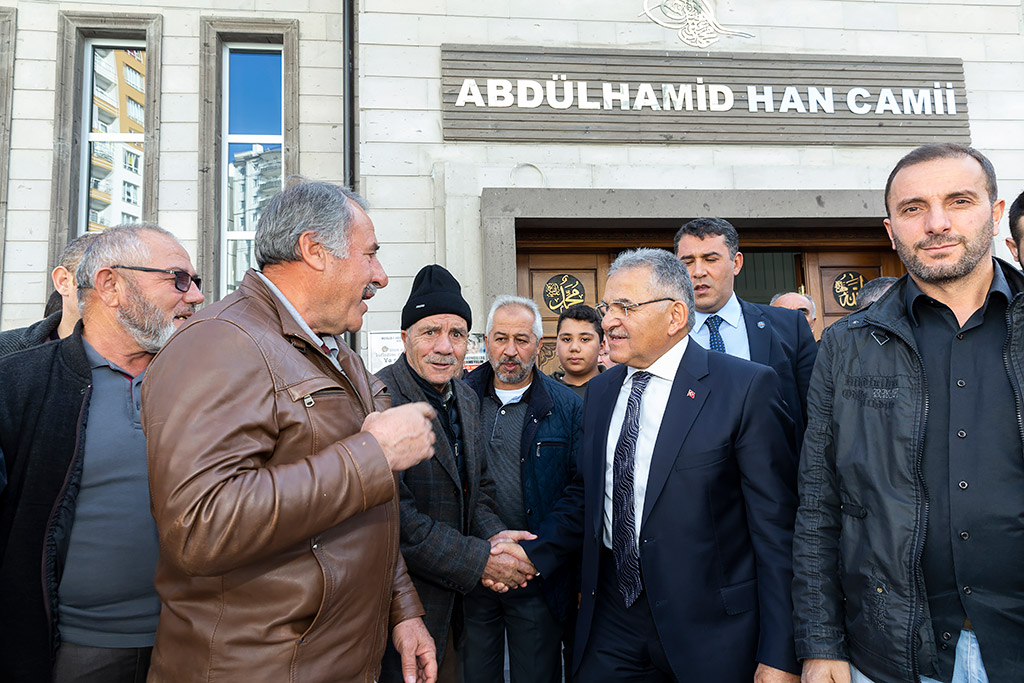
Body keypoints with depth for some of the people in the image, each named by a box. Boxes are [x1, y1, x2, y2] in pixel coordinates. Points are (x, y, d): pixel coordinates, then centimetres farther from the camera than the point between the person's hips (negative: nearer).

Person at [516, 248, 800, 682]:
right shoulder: (601, 391, 7)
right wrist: (534, 555, -1)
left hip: (710, 628, -4)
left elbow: (776, 528, -12)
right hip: (611, 617, 5)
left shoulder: (747, 387, -11)